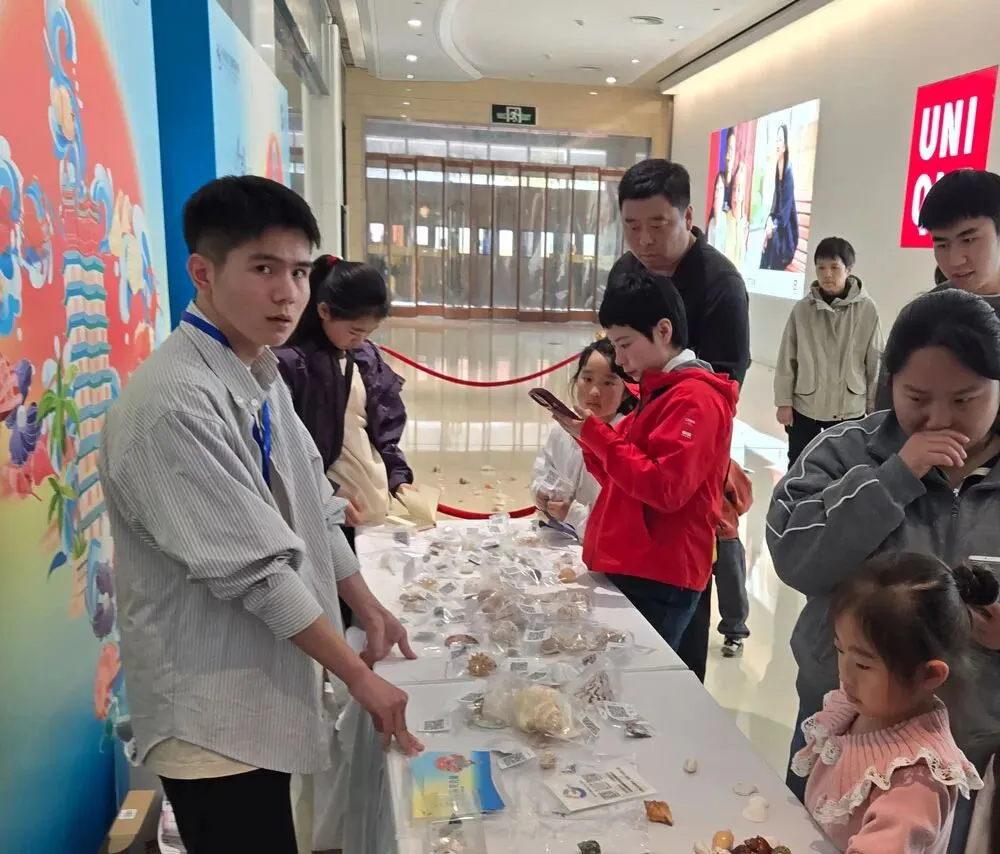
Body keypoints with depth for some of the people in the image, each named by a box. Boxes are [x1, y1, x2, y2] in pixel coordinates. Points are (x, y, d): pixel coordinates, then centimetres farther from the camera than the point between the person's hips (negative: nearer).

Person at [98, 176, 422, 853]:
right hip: (213, 710, -8)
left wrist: (369, 609, 9)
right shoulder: (173, 403, -24)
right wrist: (357, 674, -16)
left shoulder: (262, 379, 5)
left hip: (266, 687, 8)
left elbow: (312, 512, 12)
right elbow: (252, 566, -23)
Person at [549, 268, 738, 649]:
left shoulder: (696, 399, -13)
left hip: (657, 580, -9)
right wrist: (590, 437, 0)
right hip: (626, 569, 9)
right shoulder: (656, 392, 17)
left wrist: (596, 435, -17)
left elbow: (664, 488, -22)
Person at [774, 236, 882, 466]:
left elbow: (875, 361, -2)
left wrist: (873, 406, 2)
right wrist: (784, 401, -1)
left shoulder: (867, 309, -9)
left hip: (850, 409, 0)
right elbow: (787, 358, -2)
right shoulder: (802, 308, -8)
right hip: (804, 406, 1)